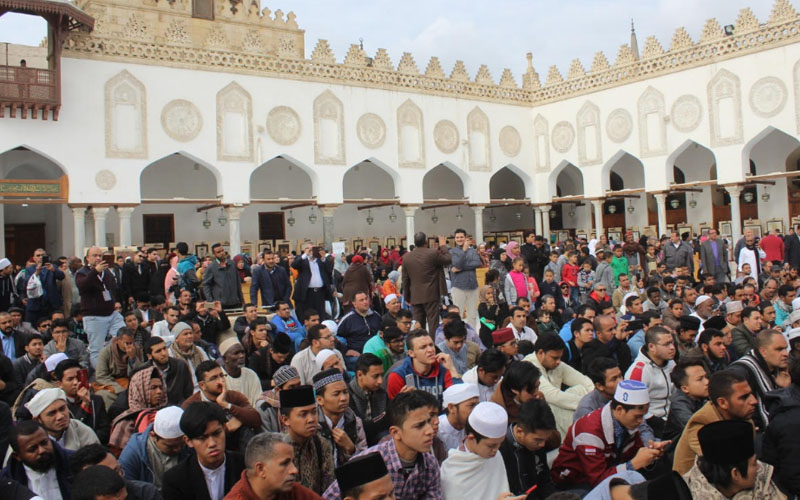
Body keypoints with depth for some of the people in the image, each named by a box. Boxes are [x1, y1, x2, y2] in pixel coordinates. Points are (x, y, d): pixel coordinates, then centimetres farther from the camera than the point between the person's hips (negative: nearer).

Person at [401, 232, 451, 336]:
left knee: (418, 324, 10)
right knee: (433, 323, -1)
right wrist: (443, 246, 15)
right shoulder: (433, 253, -12)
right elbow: (448, 260, 2)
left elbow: (405, 279, 7)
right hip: (431, 296, -4)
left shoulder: (406, 257, 2)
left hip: (415, 297, 4)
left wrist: (406, 297, 16)